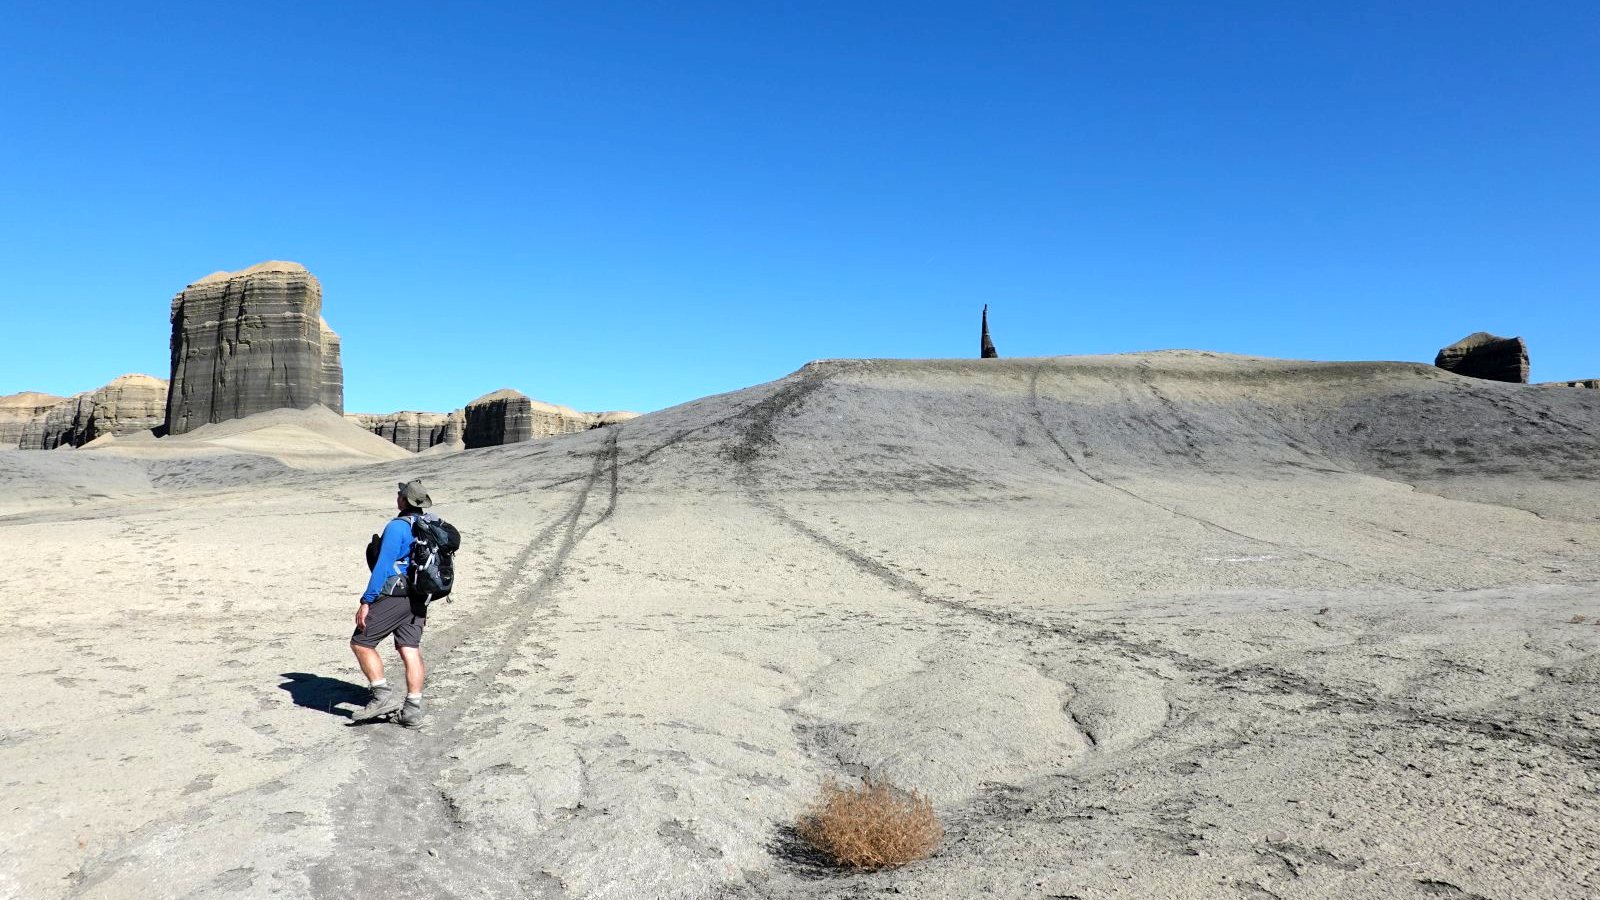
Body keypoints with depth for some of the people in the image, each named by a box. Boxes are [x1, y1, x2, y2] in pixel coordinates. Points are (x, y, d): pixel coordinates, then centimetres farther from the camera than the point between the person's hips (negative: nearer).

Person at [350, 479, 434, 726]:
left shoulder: (397, 527, -13)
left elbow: (382, 566, -18)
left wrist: (366, 602, -15)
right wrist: (423, 606, 25)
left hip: (394, 597, -8)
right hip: (418, 599, 8)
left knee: (360, 643, 4)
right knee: (411, 651, 5)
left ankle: (384, 695, 0)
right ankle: (413, 710, 3)